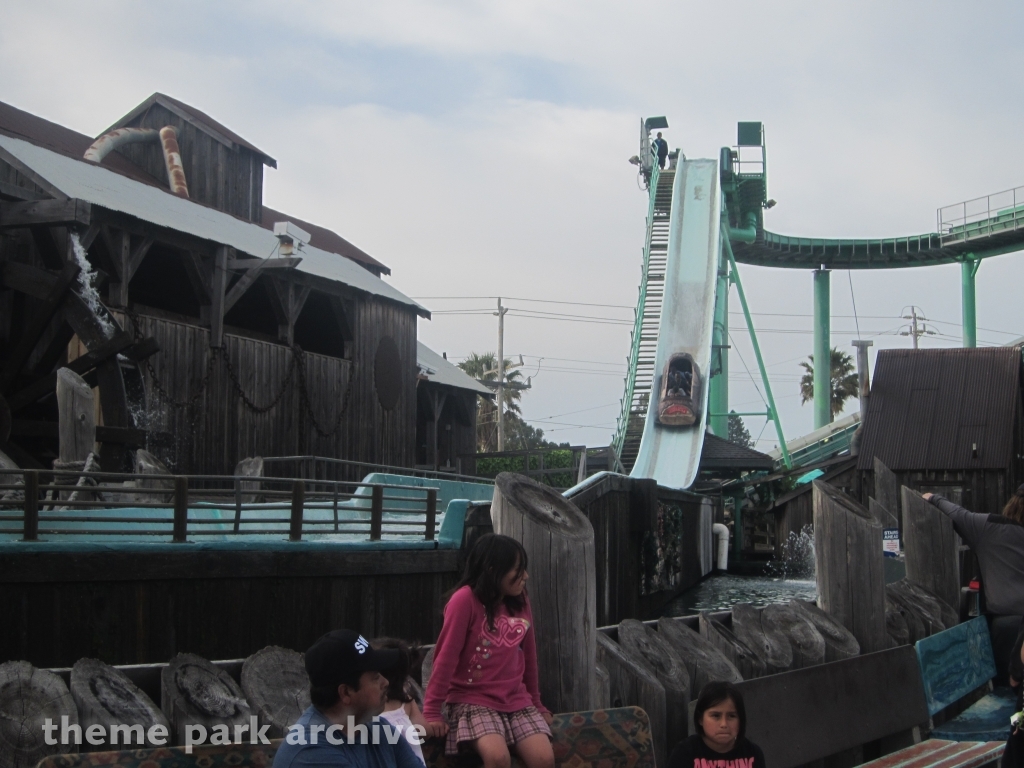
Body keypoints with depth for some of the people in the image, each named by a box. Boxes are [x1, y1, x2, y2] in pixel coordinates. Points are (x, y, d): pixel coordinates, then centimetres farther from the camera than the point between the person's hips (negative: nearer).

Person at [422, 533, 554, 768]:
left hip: (517, 701, 6)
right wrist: (432, 711, -13)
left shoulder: (520, 602, 6)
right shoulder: (465, 600, -13)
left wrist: (537, 703, 22)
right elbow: (446, 657, -13)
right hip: (473, 700, -6)